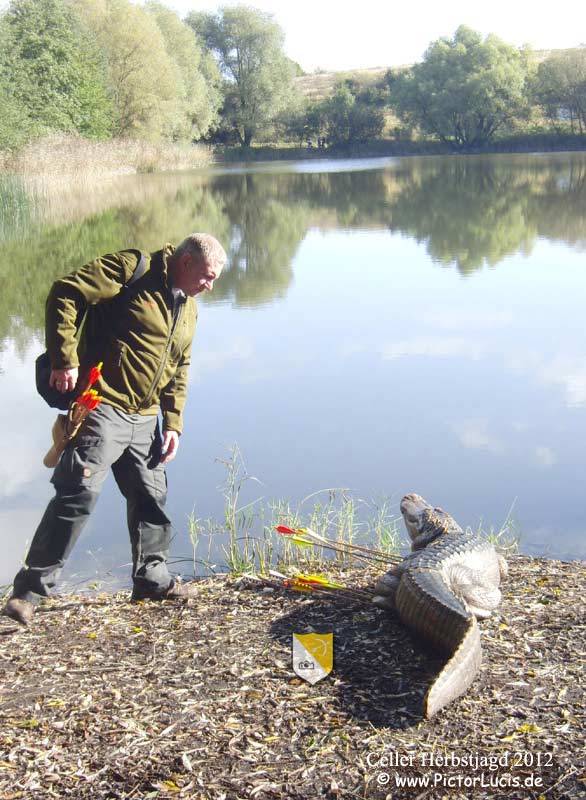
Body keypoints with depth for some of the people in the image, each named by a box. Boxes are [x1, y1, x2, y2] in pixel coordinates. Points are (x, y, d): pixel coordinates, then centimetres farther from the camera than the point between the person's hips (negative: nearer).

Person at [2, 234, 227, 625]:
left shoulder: (188, 309, 17)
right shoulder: (132, 269, -9)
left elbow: (178, 371, 23)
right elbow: (65, 294, -15)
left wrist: (173, 424, 13)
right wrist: (65, 360, -20)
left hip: (145, 420, 8)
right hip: (104, 410, -8)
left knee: (152, 497, 13)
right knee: (78, 493, -13)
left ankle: (152, 579, 29)